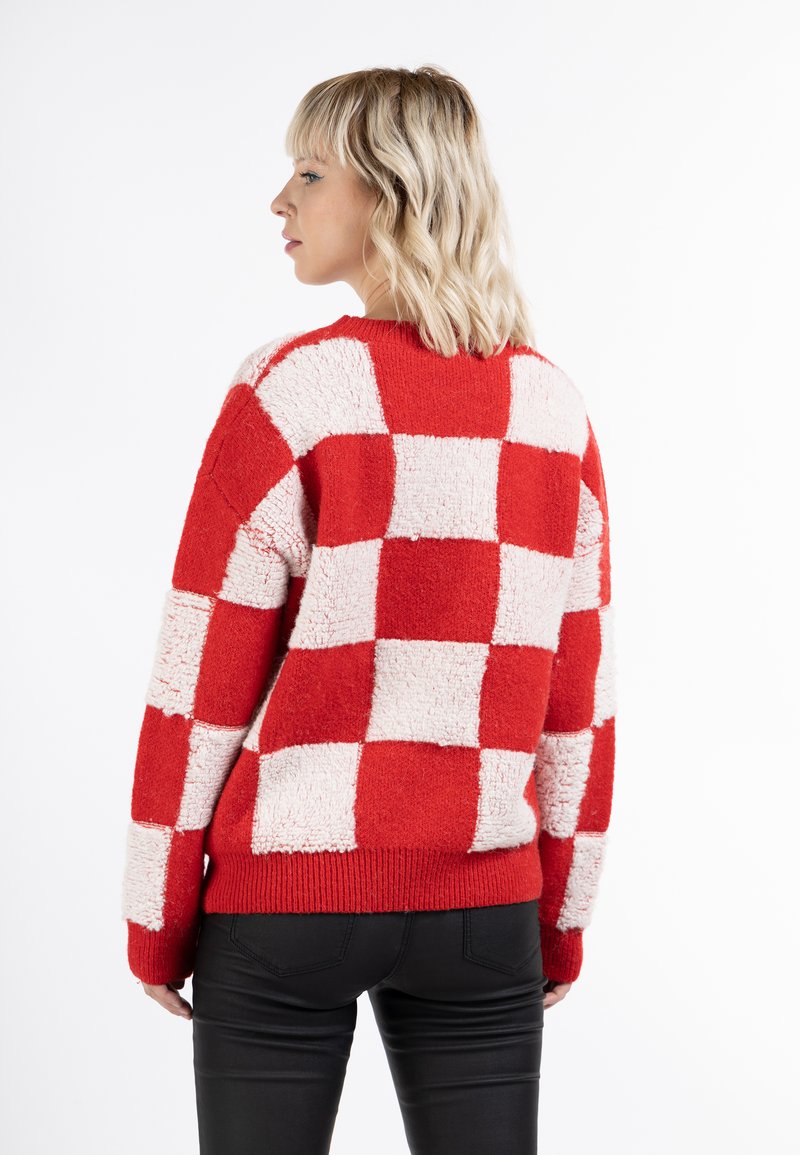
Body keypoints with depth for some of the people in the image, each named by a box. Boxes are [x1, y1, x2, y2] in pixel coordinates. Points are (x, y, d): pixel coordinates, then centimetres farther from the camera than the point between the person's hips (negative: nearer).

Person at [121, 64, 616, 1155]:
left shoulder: (295, 389, -10)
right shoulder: (557, 408, 3)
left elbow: (203, 680, -8)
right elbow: (581, 697, 6)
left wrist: (155, 917, 1)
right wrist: (564, 921, 14)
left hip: (283, 897, -3)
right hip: (485, 903, 4)